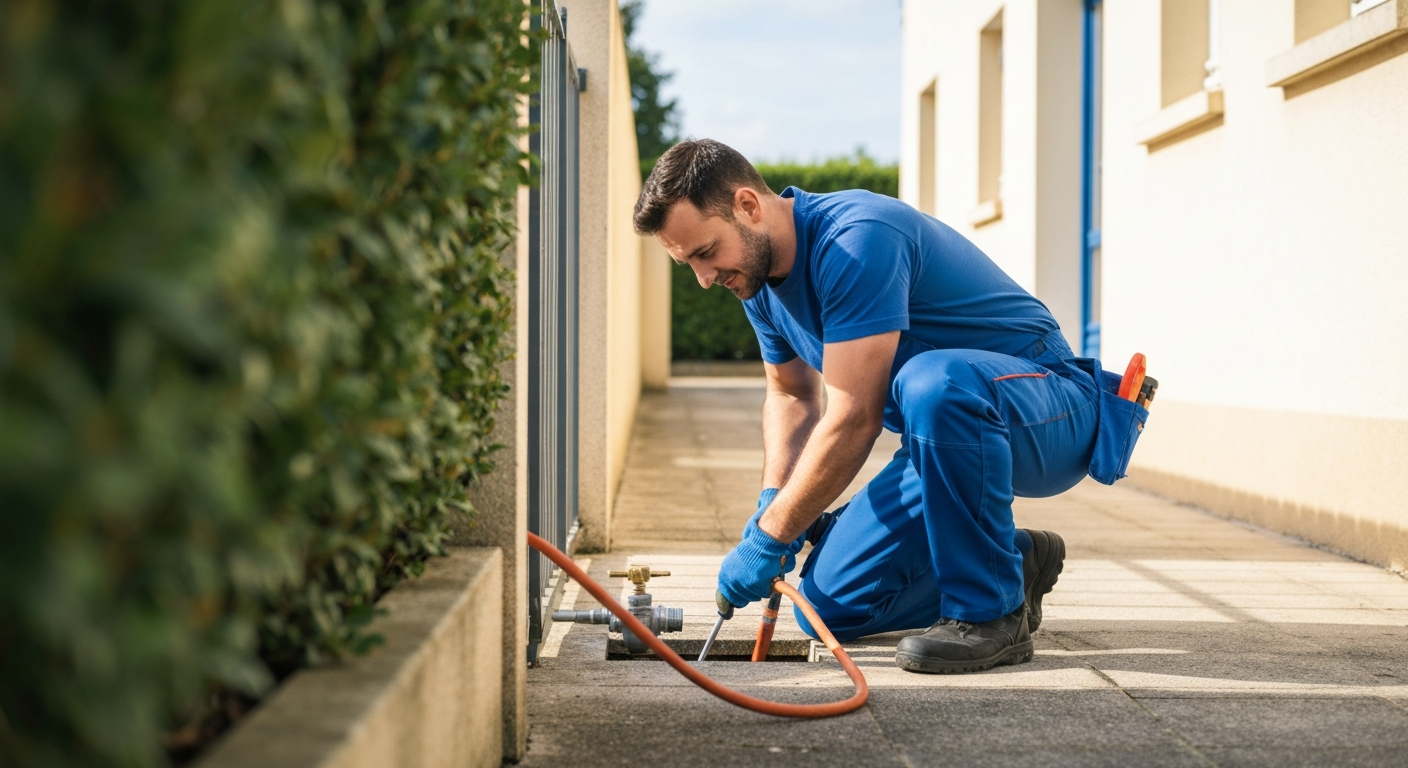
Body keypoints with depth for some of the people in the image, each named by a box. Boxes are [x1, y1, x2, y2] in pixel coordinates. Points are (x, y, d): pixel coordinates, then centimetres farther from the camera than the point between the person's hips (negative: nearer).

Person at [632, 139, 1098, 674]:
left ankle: (993, 611, -24)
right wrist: (772, 505, 0)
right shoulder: (760, 271, 3)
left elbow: (854, 418, -30)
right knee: (831, 605, -3)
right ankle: (1013, 560, 16)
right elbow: (791, 395, 17)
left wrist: (770, 537, -23)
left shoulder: (859, 240, -26)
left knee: (934, 380, -42)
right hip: (948, 436, 8)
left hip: (1055, 416, -8)